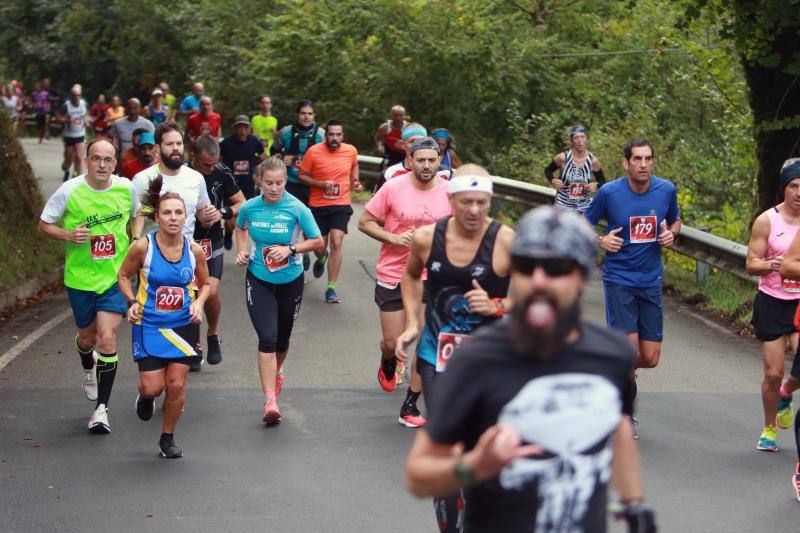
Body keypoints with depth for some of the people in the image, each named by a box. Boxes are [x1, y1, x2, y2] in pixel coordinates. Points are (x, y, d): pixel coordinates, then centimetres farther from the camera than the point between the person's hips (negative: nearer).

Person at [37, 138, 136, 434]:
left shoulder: (126, 188, -5)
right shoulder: (69, 190, -10)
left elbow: (137, 216, 17)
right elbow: (44, 225, -1)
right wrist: (68, 235, -19)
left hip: (115, 276, 0)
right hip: (80, 277, 1)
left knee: (107, 339, -12)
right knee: (87, 337, 15)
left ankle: (102, 408, -4)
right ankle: (88, 367, 54)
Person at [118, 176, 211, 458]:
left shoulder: (194, 250, -7)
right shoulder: (143, 247, -13)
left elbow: (205, 284, 10)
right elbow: (123, 276, 3)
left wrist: (198, 303, -9)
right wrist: (133, 302, -12)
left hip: (184, 326, 2)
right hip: (149, 325, -2)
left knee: (176, 386, -1)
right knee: (153, 387, -7)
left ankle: (168, 438, 21)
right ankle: (146, 396, 32)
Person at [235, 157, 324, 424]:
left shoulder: (296, 208, -14)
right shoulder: (249, 207, -7)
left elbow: (318, 241, -6)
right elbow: (240, 228, 17)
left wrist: (290, 249, -19)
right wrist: (242, 251, 0)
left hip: (289, 280, 0)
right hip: (258, 279, 0)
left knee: (282, 339, 17)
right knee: (267, 337, -16)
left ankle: (276, 371, 52)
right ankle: (270, 401, -17)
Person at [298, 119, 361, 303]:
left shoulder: (351, 150, -1)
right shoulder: (314, 152, -10)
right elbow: (302, 175, -3)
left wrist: (355, 181, 5)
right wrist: (321, 184, -18)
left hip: (341, 205, 0)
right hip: (318, 205, 0)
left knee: (337, 243, -15)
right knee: (319, 247, 8)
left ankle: (331, 288, -9)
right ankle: (321, 259, 49)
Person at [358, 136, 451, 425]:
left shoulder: (449, 192, -2)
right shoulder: (393, 188, -8)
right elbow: (365, 222, -2)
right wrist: (394, 238, -16)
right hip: (392, 275, -1)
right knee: (392, 342, 4)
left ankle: (410, 406, 12)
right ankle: (388, 364, 42)